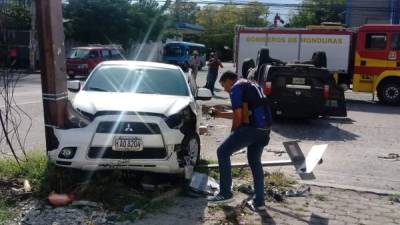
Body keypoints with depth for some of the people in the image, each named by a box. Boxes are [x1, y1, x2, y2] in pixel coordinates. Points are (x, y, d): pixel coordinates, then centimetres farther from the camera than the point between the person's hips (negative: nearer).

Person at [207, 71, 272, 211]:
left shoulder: (235, 88, -2)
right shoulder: (250, 85, 27)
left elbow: (238, 116, -9)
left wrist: (233, 133, 6)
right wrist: (220, 114, 35)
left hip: (252, 127, -9)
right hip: (264, 129, 9)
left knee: (223, 152, 0)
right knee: (255, 162, 19)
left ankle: (225, 193, 2)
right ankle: (259, 201, 21)